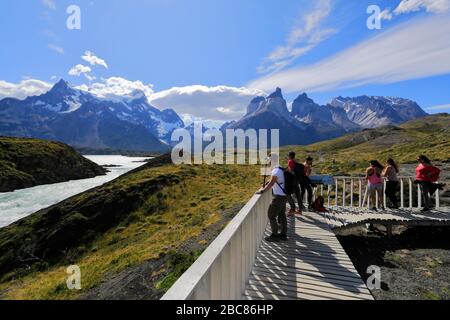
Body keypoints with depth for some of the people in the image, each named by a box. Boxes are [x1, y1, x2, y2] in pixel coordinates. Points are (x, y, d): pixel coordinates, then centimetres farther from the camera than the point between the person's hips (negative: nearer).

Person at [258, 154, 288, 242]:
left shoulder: (276, 171, -20)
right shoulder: (280, 169, 12)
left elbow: (271, 184, -23)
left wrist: (262, 191, -14)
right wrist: (265, 187, 13)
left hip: (278, 197, -10)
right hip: (283, 196, 10)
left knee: (271, 215, 0)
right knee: (282, 216, 16)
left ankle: (275, 235, 9)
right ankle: (283, 235, 27)